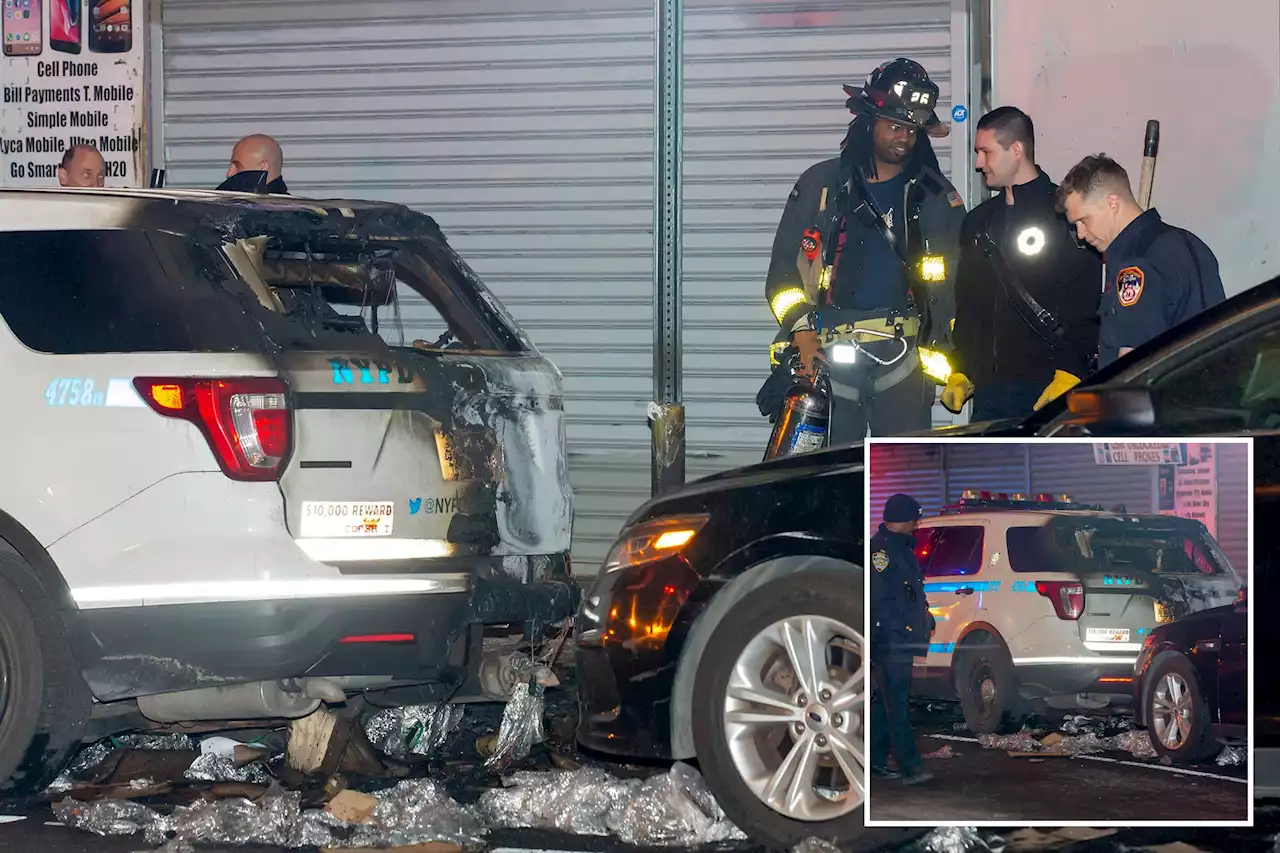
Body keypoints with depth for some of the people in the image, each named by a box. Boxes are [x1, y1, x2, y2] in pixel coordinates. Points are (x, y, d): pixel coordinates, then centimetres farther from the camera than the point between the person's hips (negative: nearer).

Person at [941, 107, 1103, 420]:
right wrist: (960, 370, 16)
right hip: (988, 389, 6)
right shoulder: (979, 222, 19)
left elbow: (1087, 306, -10)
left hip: (1046, 388, -6)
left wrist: (1069, 374, -17)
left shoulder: (1065, 213, -4)